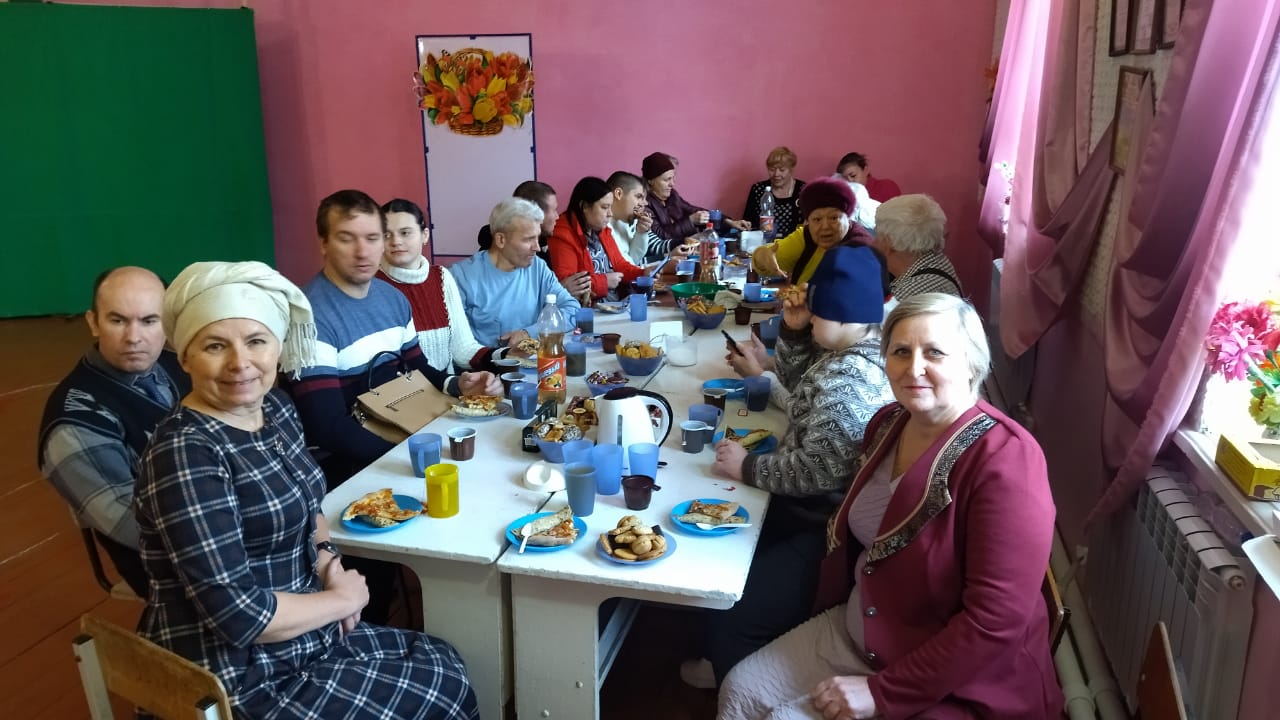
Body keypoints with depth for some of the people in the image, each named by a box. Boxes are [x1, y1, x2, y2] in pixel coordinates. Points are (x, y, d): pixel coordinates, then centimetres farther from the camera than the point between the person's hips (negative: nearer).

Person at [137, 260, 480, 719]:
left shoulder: (275, 408, 0)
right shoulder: (186, 453, -25)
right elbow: (237, 615, -28)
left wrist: (327, 558, -3)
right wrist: (342, 599, -13)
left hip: (300, 638, 8)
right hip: (238, 678, -8)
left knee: (444, 662, 14)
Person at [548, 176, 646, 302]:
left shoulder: (603, 230, 15)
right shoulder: (563, 236, -14)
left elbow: (619, 264, 23)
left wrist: (643, 274, 4)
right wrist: (604, 281, -13)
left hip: (616, 302, 9)